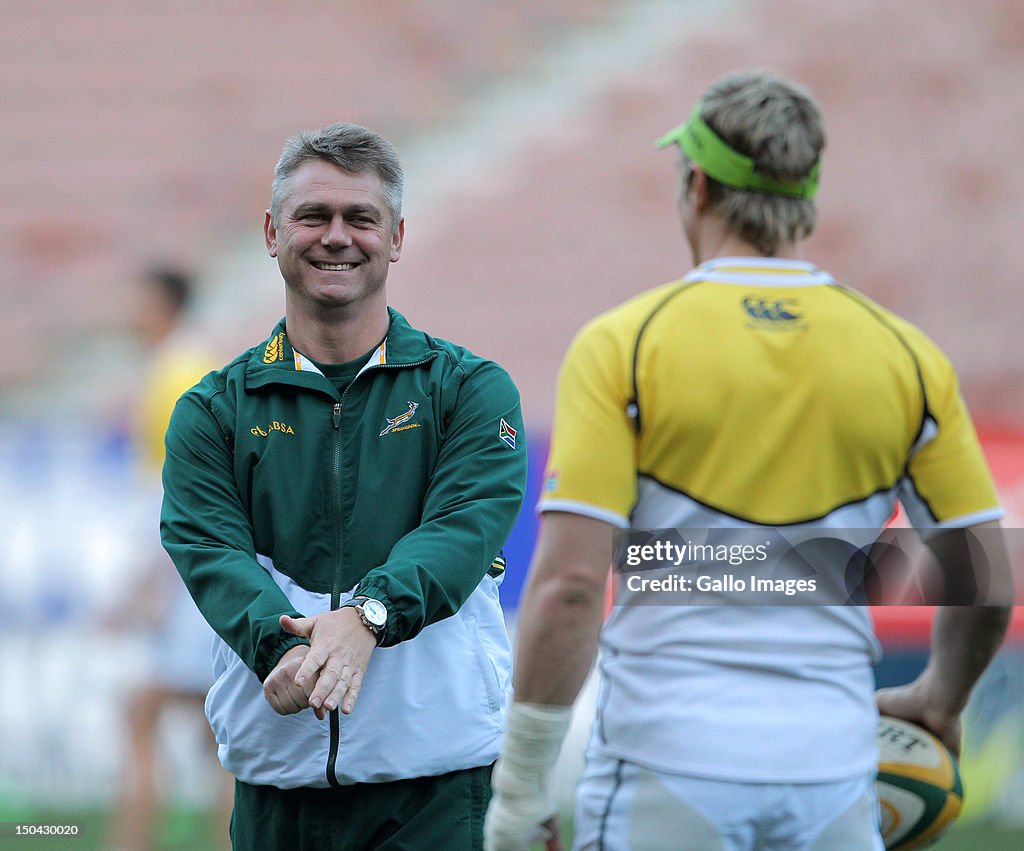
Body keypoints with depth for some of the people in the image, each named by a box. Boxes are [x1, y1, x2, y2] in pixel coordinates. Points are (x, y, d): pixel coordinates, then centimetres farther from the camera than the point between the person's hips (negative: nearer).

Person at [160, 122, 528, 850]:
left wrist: (368, 615, -30)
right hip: (277, 770, 2)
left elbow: (465, 526, -11)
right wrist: (283, 646, -26)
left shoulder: (471, 389, 5)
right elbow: (210, 550, -5)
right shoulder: (215, 410, 10)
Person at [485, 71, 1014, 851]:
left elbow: (568, 584, -13)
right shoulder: (905, 356, 3)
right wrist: (940, 701, 27)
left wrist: (520, 785, -6)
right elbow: (988, 584, 7)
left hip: (666, 767, -3)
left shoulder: (623, 346, -6)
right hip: (832, 774, 3)